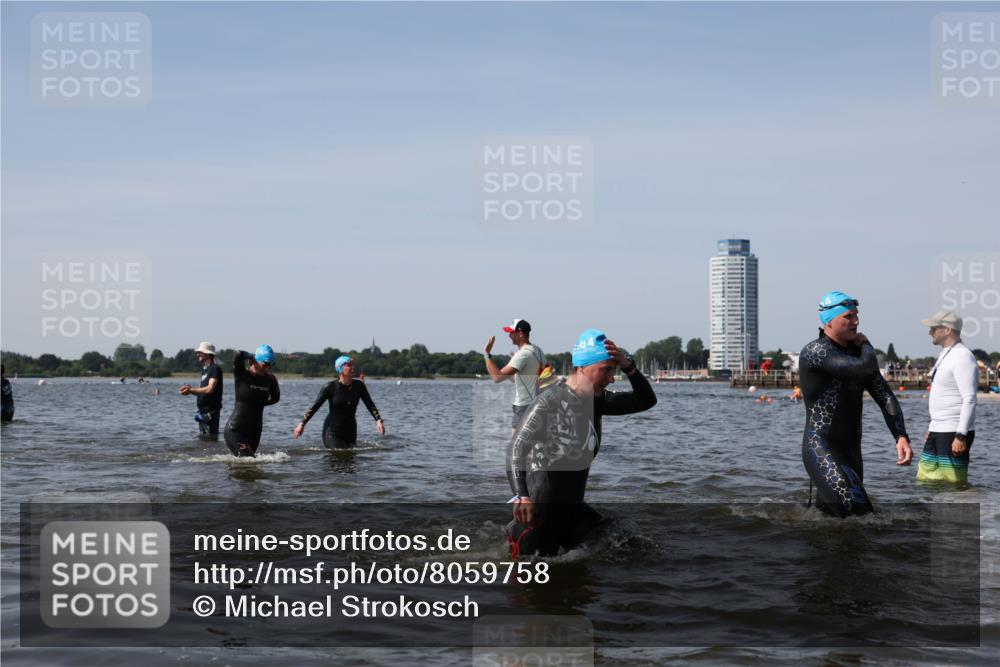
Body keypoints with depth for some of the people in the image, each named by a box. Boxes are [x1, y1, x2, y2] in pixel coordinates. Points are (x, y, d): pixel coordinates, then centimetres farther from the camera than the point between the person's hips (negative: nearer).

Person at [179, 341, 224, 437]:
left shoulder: (215, 369, -11)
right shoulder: (204, 369, 17)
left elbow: (210, 389, -22)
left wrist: (191, 390, -21)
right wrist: (190, 388, -1)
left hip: (211, 411, -9)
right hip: (203, 411, 9)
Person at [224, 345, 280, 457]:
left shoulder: (269, 379, 2)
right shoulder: (241, 375, -12)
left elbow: (275, 398, 21)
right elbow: (239, 355, -31)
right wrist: (254, 358, -14)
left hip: (255, 430, 6)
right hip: (235, 430, -6)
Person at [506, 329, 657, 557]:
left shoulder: (596, 400, 4)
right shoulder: (550, 402, -18)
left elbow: (646, 400, 5)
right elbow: (518, 447, -22)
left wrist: (628, 366, -12)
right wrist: (522, 496, -33)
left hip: (572, 508, 7)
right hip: (541, 509, -7)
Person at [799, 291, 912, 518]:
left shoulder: (856, 352, 12)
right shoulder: (815, 351, -14)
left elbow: (885, 397, 6)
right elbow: (866, 369, -25)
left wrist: (901, 437, -9)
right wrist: (866, 345, -2)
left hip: (851, 452, 8)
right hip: (822, 452, -8)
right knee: (859, 514, -21)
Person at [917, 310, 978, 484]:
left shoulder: (963, 357, -15)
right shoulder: (945, 355, 17)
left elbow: (970, 399, -21)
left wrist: (961, 436, -25)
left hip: (954, 433, -10)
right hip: (938, 431, 10)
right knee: (925, 480, 9)